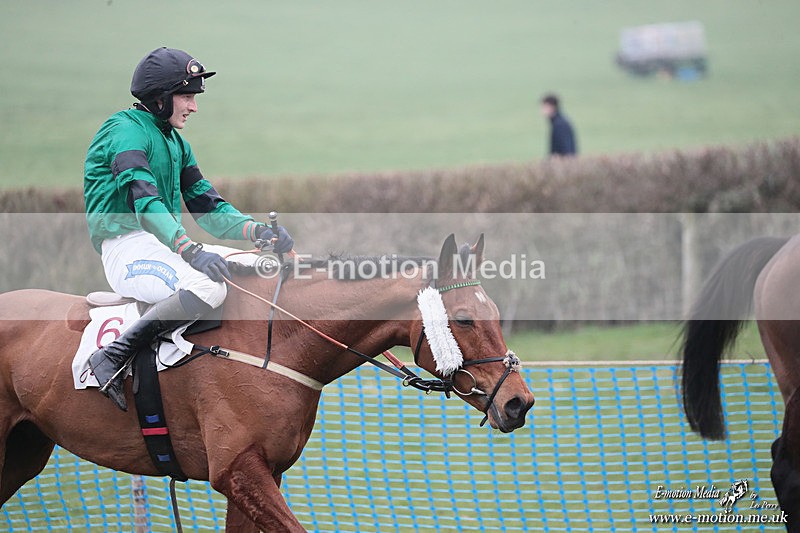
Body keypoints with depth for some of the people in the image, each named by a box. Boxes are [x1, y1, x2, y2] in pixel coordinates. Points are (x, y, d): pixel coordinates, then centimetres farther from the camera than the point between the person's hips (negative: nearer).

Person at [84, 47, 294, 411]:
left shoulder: (175, 141, 20)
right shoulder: (127, 132, -10)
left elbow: (207, 207, 17)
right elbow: (145, 202, -26)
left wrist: (259, 231, -3)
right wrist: (190, 251, -41)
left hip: (166, 243, 10)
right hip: (128, 247, -10)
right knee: (209, 286, -35)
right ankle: (113, 357, -31)